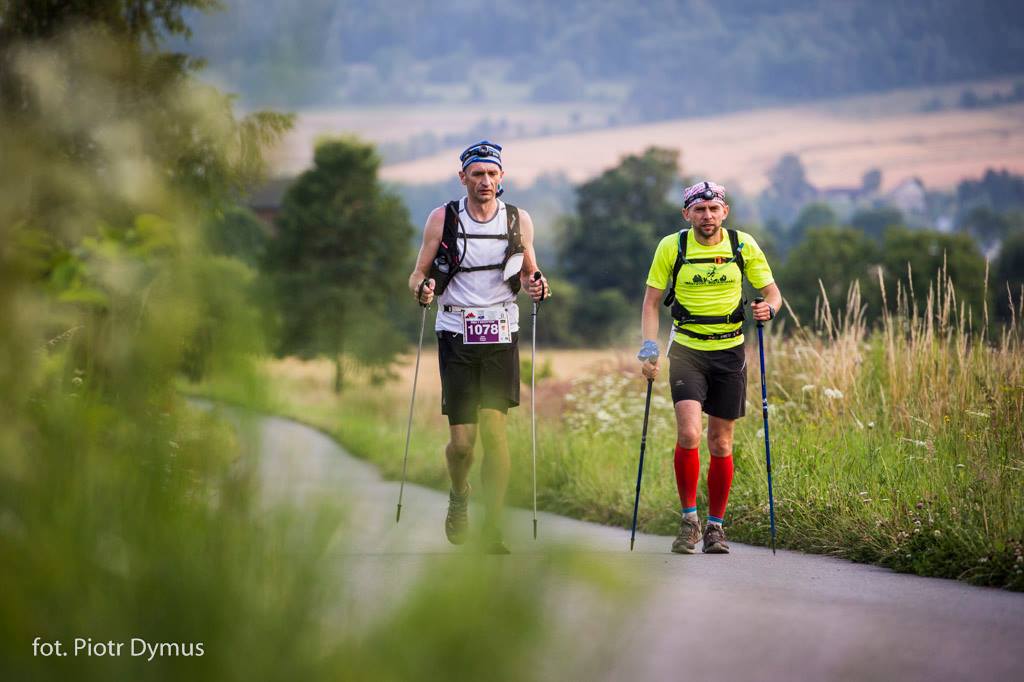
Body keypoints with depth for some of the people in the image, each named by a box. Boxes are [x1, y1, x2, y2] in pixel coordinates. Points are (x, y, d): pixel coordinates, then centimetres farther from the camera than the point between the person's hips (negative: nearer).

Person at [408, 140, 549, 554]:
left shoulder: (518, 220, 5)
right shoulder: (443, 218, 0)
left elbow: (529, 274, 18)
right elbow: (418, 276, 5)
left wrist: (536, 286, -5)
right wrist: (422, 289, -18)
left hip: (500, 334, 1)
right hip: (456, 334, 0)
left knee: (493, 428, -13)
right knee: (462, 440, -3)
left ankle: (492, 532, -8)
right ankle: (458, 497, 31)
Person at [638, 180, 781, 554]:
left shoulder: (743, 245, -1)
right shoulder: (671, 247, -5)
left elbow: (772, 292, 5)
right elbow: (651, 301, 1)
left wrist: (769, 307, -18)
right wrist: (649, 347, -12)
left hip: (729, 351, 2)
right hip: (687, 350, -2)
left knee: (721, 444, 6)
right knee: (688, 434, -19)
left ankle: (715, 527, 19)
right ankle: (689, 520, -4)